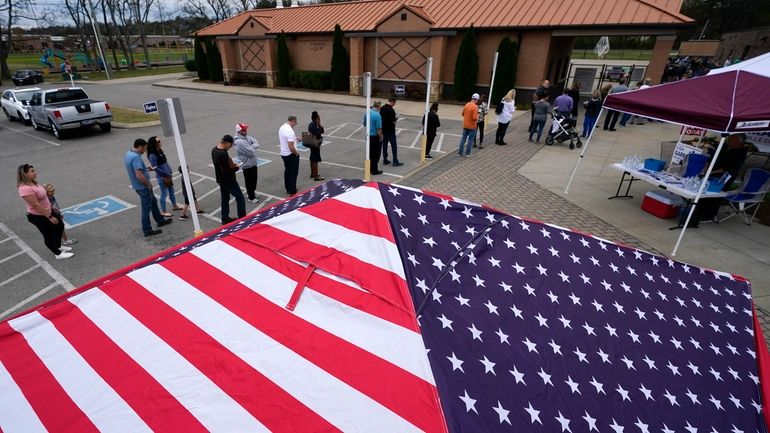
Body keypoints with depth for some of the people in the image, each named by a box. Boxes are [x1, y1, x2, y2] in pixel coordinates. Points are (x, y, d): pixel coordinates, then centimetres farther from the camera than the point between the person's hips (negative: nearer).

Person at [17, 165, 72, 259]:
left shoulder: (32, 183, 2)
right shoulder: (25, 188, -30)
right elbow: (36, 205, -29)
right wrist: (50, 217, -24)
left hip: (47, 211, 10)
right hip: (38, 216, -10)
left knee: (60, 225, 25)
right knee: (48, 235, 8)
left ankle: (58, 246, 44)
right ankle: (58, 254, 26)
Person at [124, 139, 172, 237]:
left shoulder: (128, 154, 7)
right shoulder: (136, 157, -26)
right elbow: (139, 175, -32)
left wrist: (146, 168, 18)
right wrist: (148, 184, -18)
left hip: (138, 185, 10)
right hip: (143, 187, -10)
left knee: (153, 202, 24)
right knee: (146, 208, 0)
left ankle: (160, 220, 38)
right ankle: (147, 230, 8)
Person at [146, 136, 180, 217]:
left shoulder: (159, 151, 3)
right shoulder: (152, 155, -21)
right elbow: (155, 168, -22)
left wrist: (169, 173, 7)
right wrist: (166, 174, -16)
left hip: (168, 175, 8)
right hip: (162, 177, -8)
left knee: (171, 191, 21)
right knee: (164, 194, 3)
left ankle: (174, 206, 39)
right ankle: (163, 211, 17)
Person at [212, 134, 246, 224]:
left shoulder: (214, 149, 0)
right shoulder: (223, 154, -30)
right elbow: (227, 171, -28)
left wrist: (232, 164, 2)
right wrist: (237, 167, -12)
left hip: (220, 179, 9)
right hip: (229, 181, -9)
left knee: (224, 198, 19)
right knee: (240, 197, 4)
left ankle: (225, 218, 30)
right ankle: (242, 218, 10)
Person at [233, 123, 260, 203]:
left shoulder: (247, 137, 2)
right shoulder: (239, 142, -26)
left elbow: (257, 144, -3)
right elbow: (251, 152, -28)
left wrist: (251, 147, -21)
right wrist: (253, 147, -8)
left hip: (253, 163, 9)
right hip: (247, 165, -9)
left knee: (254, 179, 23)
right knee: (249, 181, 7)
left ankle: (251, 192, 43)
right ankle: (251, 197, 21)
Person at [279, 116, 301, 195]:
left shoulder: (282, 127, 3)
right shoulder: (290, 131, -25)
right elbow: (291, 147, -29)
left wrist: (294, 139, 15)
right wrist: (296, 153, -12)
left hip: (283, 154, 9)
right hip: (291, 155, -9)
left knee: (287, 171, 19)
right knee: (293, 173, 2)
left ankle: (288, 189, 30)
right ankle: (292, 192, 7)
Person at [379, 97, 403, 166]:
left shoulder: (382, 108, 4)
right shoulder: (391, 110, -19)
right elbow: (393, 121, -19)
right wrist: (396, 118, 2)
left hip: (384, 130, 7)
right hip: (390, 131, -7)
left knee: (384, 145, 13)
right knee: (394, 145, 1)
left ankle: (385, 160, 17)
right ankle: (395, 162, 3)